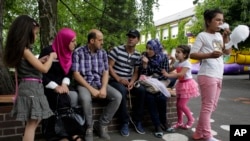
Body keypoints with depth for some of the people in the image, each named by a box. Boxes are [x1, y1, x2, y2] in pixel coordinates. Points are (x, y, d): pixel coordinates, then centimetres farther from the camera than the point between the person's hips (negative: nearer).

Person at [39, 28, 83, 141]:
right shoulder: (47, 51, -12)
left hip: (63, 85, 5)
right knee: (61, 99, -29)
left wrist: (65, 83, -9)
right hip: (48, 86, -5)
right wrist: (55, 87, -20)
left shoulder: (68, 53, 7)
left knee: (74, 96, -22)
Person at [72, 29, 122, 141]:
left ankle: (101, 124, -2)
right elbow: (76, 74, -12)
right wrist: (91, 89, -19)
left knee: (117, 96, -18)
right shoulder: (78, 52, -9)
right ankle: (89, 127, -10)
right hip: (84, 84, -4)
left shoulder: (103, 53, 5)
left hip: (99, 83, 5)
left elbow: (105, 72, 3)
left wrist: (103, 88, -14)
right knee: (85, 98, -37)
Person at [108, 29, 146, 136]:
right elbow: (109, 66, -9)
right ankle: (125, 122, -19)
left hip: (128, 81, 5)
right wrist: (119, 79, -19)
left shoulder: (137, 55, 6)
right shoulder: (117, 50, -7)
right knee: (122, 91, -36)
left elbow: (135, 72, 8)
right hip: (115, 80, -4)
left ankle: (136, 120, -4)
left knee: (141, 91, -22)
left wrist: (132, 82, -13)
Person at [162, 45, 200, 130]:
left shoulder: (187, 63, -19)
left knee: (182, 105, -7)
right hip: (181, 84, 8)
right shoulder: (177, 63, 6)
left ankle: (191, 120, 18)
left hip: (187, 84, -8)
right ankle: (179, 122, 24)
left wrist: (168, 75, -36)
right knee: (178, 104, 10)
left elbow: (181, 74, -32)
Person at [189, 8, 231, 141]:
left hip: (218, 76, 9)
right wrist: (210, 55, -24)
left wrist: (226, 37, 5)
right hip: (207, 75, -8)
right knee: (207, 106, -3)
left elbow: (227, 52, 16)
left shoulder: (219, 35, 16)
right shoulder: (202, 35, -5)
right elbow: (192, 54, -12)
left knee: (212, 106, 12)